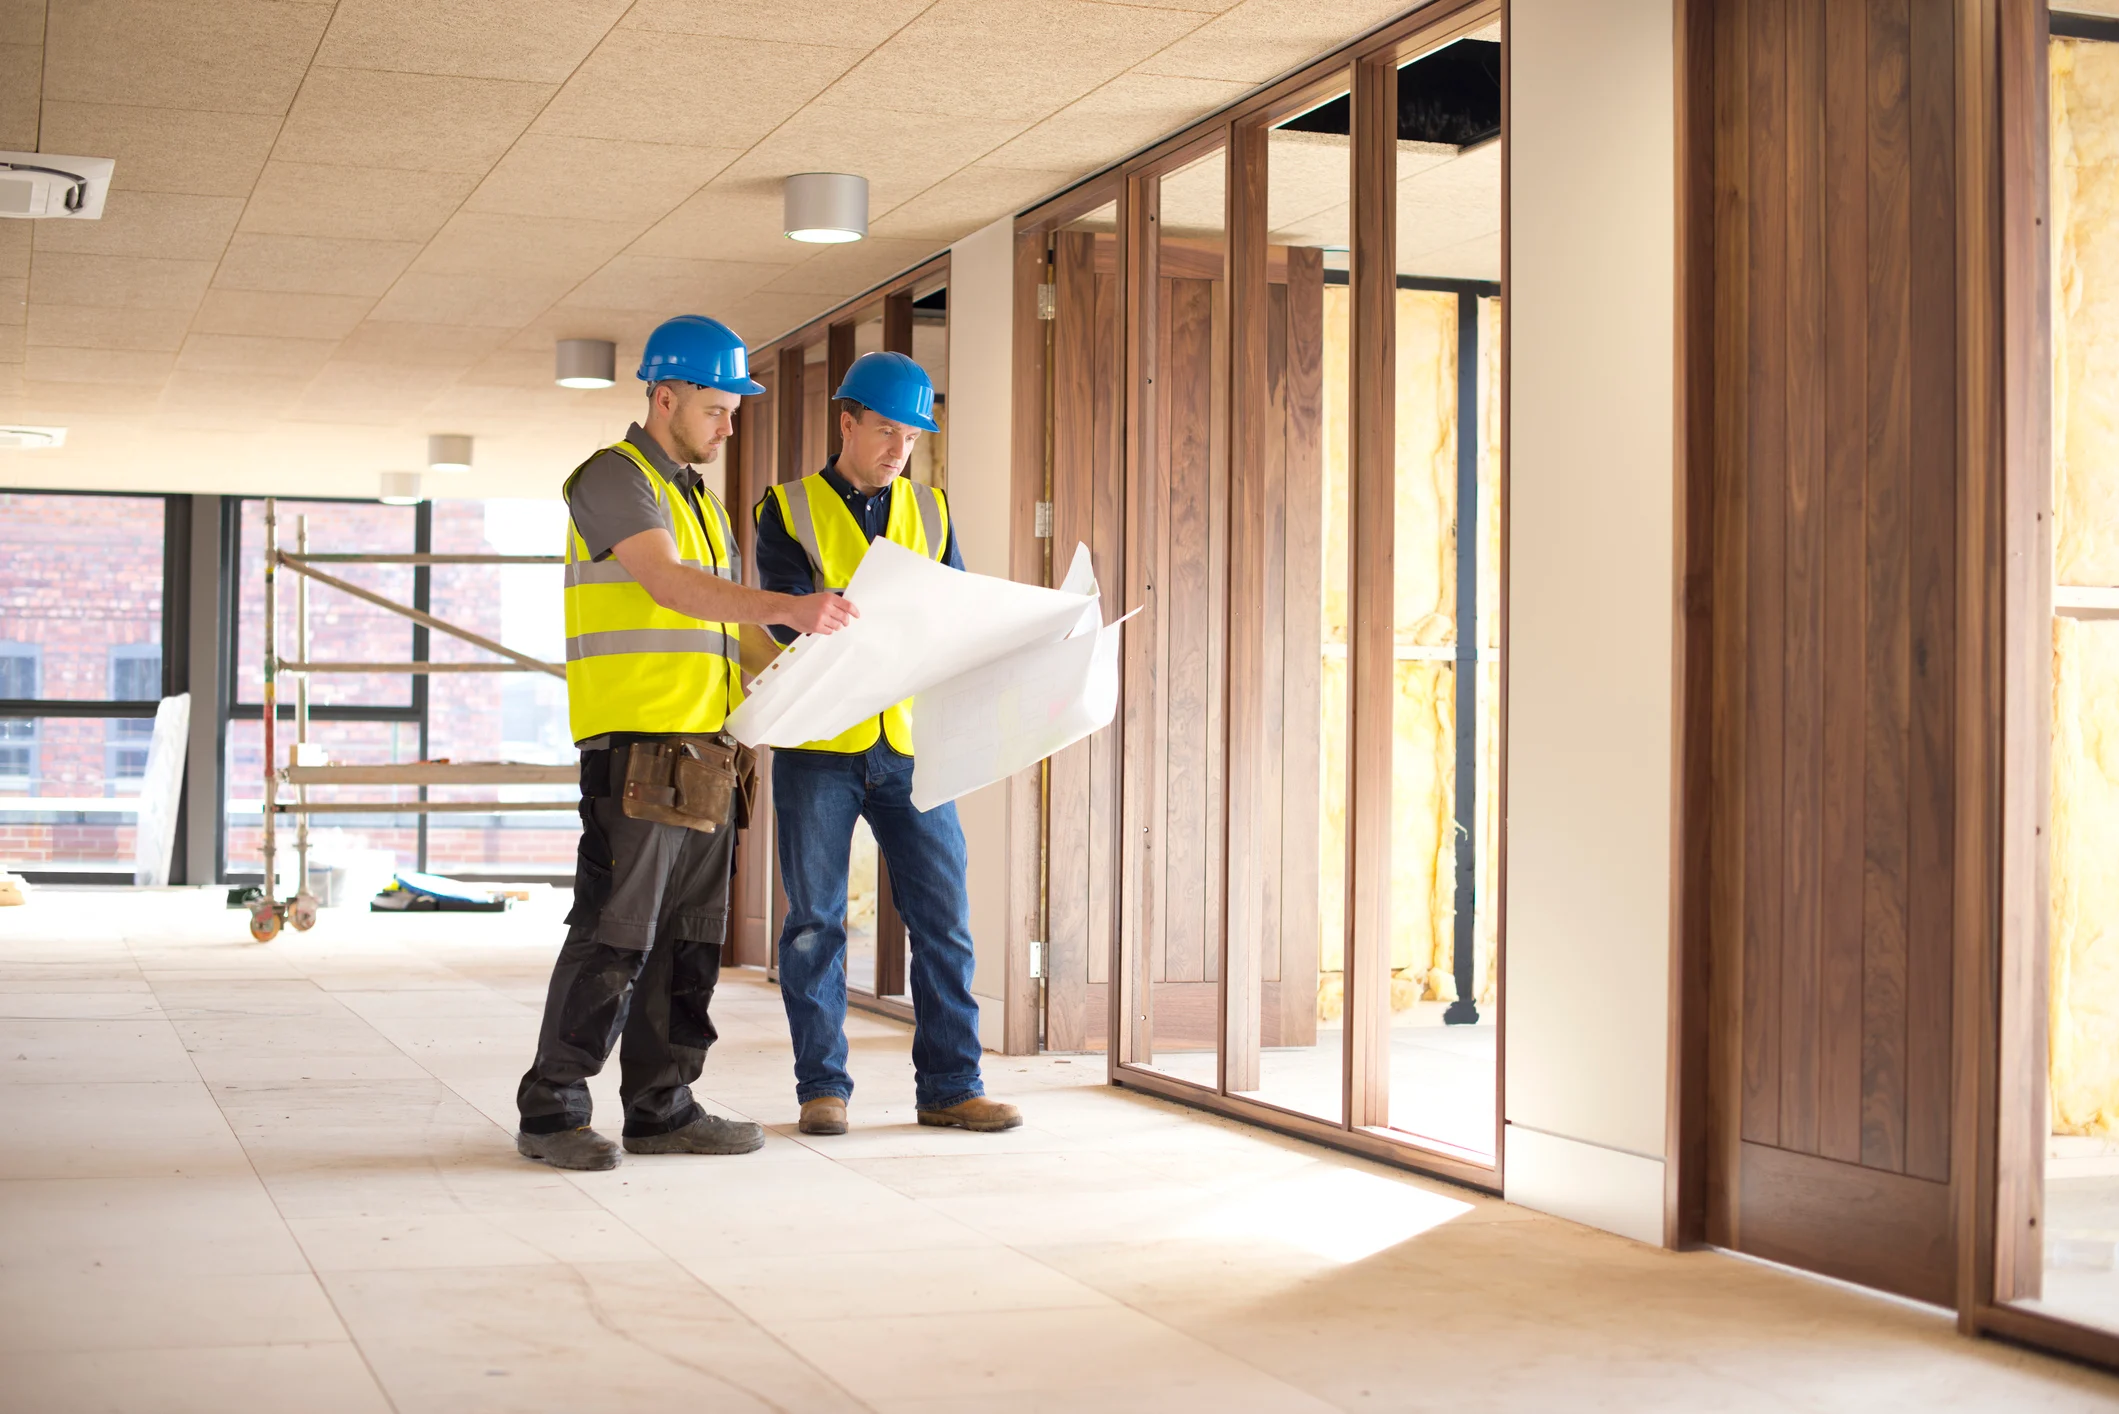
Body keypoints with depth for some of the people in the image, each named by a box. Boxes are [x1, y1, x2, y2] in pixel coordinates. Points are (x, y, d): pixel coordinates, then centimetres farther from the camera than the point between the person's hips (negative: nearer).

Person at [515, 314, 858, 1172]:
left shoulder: (698, 499, 22)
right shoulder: (612, 479, -6)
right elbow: (667, 584, -22)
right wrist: (786, 609, -34)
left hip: (703, 747, 9)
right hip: (635, 745, -9)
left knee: (689, 936, 8)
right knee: (614, 933, -8)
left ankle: (661, 1107, 15)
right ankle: (551, 1111, 0)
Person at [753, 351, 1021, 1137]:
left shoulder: (928, 511, 12)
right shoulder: (789, 511, 1)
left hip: (909, 745, 3)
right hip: (818, 744, -3)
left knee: (943, 916, 0)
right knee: (816, 921, 2)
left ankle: (950, 1087, 8)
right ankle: (822, 1087, 12)